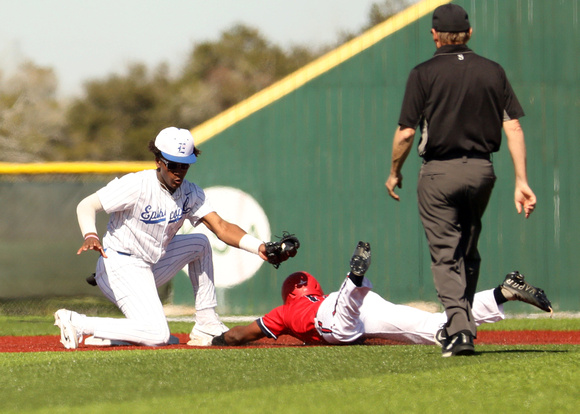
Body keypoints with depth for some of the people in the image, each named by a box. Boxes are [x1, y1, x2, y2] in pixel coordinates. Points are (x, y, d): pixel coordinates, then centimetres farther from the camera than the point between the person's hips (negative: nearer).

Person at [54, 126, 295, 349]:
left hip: (152, 267, 8)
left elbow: (221, 227, -11)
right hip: (120, 266, -8)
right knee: (157, 336, -23)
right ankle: (77, 324, -14)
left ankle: (207, 327, 13)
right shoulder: (137, 185, -18)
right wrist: (90, 235, -40)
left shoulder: (190, 194, 1)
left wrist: (259, 248, -28)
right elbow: (86, 206, -18)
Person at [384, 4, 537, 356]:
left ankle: (459, 330, -17)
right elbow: (513, 128, 0)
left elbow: (406, 132, -7)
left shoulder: (424, 74, -5)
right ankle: (465, 325, 27)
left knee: (446, 255, -2)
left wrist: (395, 172, 9)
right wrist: (522, 182, 0)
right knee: (468, 253, 20)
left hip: (439, 173, -4)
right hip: (481, 170, 4)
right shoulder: (493, 72, 5)